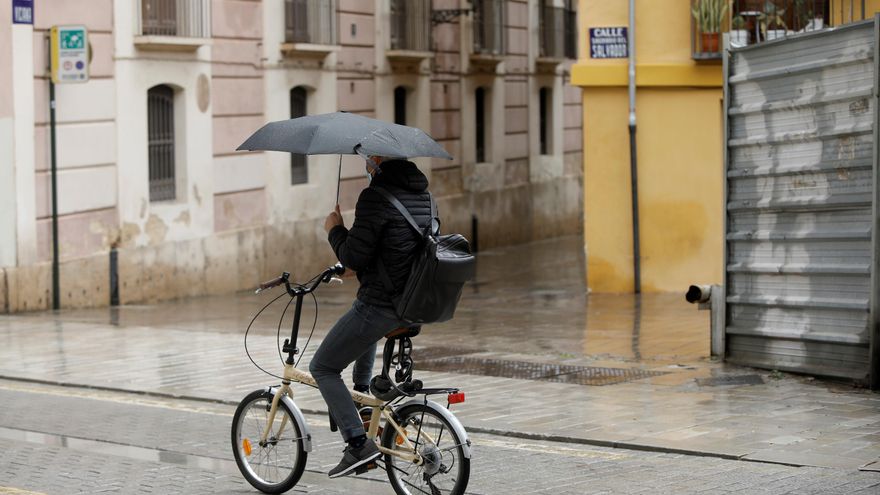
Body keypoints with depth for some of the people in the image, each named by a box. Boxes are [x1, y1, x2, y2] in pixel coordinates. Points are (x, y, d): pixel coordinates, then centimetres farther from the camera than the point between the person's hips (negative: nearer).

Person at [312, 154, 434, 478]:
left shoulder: (375, 197, -17)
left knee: (322, 368, 7)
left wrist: (335, 229, 1)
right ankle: (362, 394, 45)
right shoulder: (423, 194, 9)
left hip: (381, 305, -8)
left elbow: (353, 257, -18)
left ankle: (358, 444, -5)